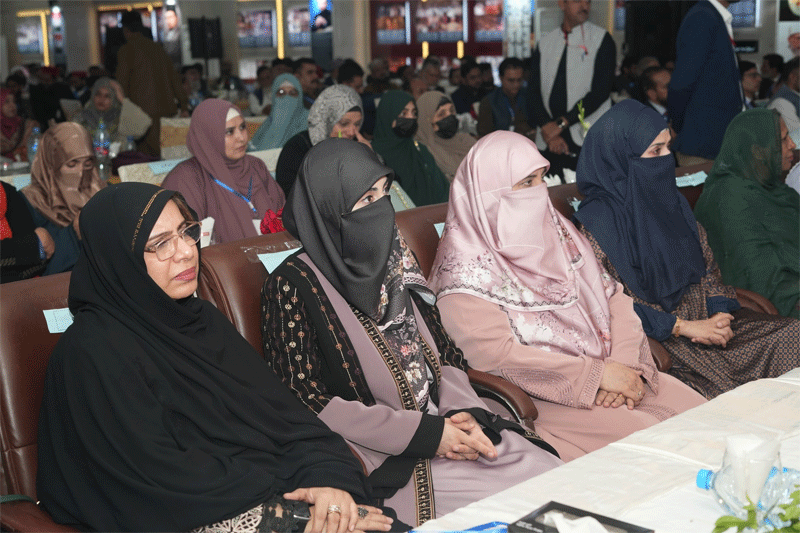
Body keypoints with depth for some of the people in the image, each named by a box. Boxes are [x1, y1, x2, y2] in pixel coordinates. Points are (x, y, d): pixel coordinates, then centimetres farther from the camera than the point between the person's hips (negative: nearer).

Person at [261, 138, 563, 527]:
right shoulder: (292, 285, -10)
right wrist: (424, 433, -16)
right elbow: (307, 402, -13)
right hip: (381, 458, -6)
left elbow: (444, 353, 14)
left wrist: (461, 411, -8)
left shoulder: (391, 260, 10)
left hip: (440, 424, 6)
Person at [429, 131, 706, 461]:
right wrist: (597, 374, -19)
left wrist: (624, 367, -9)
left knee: (695, 408, -10)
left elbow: (613, 295, 9)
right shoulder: (465, 264, -11)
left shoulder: (554, 227, 12)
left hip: (605, 372, 7)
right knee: (637, 433, -25)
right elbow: (494, 353, -20)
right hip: (531, 396, -7)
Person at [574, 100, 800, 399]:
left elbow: (707, 265, 15)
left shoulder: (671, 201, 12)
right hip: (656, 337, -7)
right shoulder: (598, 221, -11)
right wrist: (682, 327, -16)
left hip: (705, 317, 7)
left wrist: (719, 313, -4)